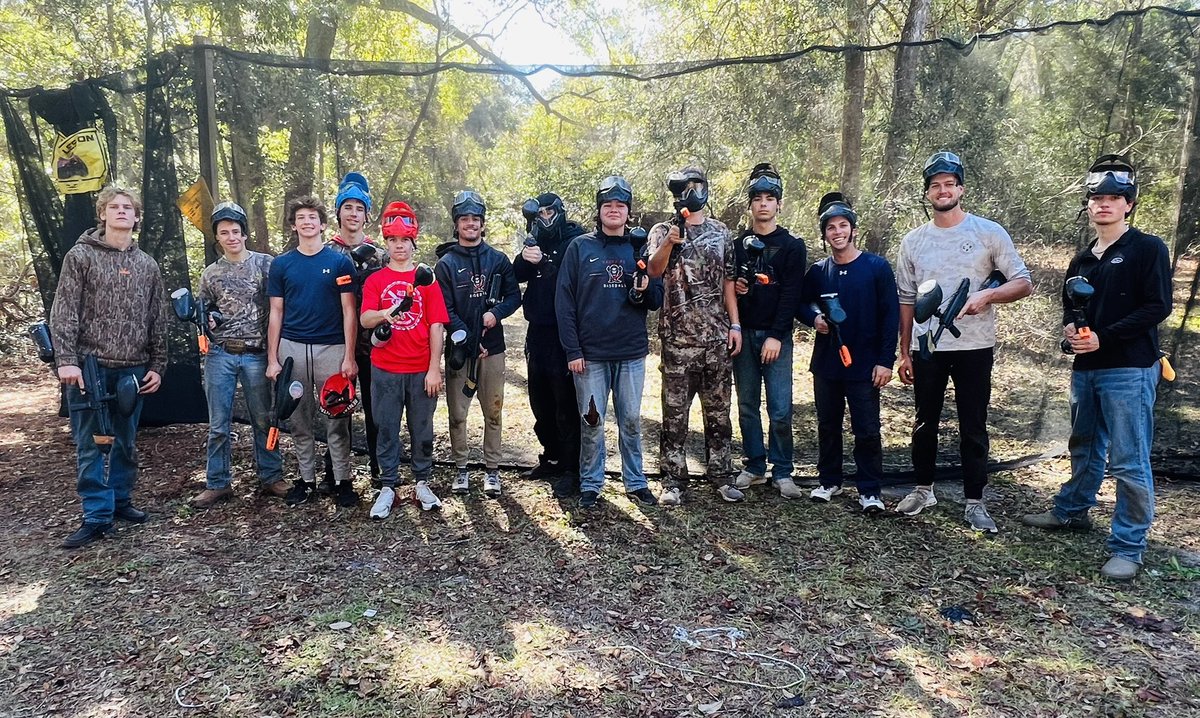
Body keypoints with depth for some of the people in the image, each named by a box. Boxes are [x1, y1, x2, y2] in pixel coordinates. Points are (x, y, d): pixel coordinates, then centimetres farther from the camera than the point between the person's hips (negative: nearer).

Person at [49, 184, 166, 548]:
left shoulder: (147, 265, 11)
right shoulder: (80, 256, 0)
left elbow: (158, 320, 13)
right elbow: (64, 313, -6)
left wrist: (157, 365, 8)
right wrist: (66, 360, -16)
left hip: (132, 369, 4)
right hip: (90, 366, -3)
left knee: (126, 442, 12)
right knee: (91, 445, 1)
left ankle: (120, 500, 26)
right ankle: (97, 516, 6)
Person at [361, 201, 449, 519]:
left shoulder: (427, 278, 4)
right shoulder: (375, 280, 6)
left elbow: (436, 326, 0)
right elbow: (364, 319, -7)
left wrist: (434, 368, -6)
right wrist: (384, 314, -30)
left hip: (422, 369, 0)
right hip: (385, 369, 0)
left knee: (422, 428, 8)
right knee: (387, 428, 6)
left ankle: (422, 483, 21)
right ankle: (388, 487, 16)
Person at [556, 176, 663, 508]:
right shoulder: (580, 247, 1)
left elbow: (657, 301, 7)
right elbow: (564, 301, -3)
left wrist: (644, 290, -16)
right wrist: (572, 350, -9)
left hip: (632, 353, 2)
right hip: (590, 354, -2)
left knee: (631, 421, 10)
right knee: (591, 423, 6)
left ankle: (635, 482, 23)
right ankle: (590, 484, 20)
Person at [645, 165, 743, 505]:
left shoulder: (721, 233, 10)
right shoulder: (662, 231, 2)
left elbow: (728, 281, 11)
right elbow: (654, 270, -16)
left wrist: (735, 325, 4)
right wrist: (670, 242, -34)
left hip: (717, 338, 3)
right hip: (678, 339, -2)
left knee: (719, 411, 10)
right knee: (675, 414, 2)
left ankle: (721, 475, 21)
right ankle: (674, 481, 11)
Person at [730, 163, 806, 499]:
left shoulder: (793, 246, 2)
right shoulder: (737, 244, 11)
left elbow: (791, 294, -6)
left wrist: (776, 335, -15)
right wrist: (734, 286, -6)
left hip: (776, 335, -3)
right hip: (743, 333, 3)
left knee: (780, 409, -5)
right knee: (747, 405, 8)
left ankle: (782, 472, 7)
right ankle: (754, 466, 19)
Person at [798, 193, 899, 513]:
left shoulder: (877, 267, -5)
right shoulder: (817, 271, 5)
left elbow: (891, 315, -6)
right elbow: (802, 304, 16)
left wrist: (886, 361, -10)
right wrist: (814, 317, -8)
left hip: (864, 365, -3)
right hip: (825, 364, 4)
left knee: (867, 430, 1)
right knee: (827, 425, 13)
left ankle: (870, 491, 13)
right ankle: (829, 481, 28)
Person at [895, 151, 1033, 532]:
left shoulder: (988, 232, -1)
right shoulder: (913, 240, 8)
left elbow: (1023, 282, -1)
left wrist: (987, 295, -21)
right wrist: (904, 351, 8)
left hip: (974, 347, -2)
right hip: (926, 348, 3)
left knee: (973, 428, 5)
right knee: (925, 424, 13)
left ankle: (975, 503, 15)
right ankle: (923, 489, 28)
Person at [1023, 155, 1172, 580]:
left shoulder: (1147, 249, -5)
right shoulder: (1083, 260, 16)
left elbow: (1157, 307, -12)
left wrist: (1103, 337, -18)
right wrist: (1070, 327, 0)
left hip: (1129, 371, -7)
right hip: (1086, 369, 7)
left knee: (1129, 461, -5)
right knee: (1085, 448, 21)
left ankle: (1128, 548, 4)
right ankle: (1072, 510, 37)